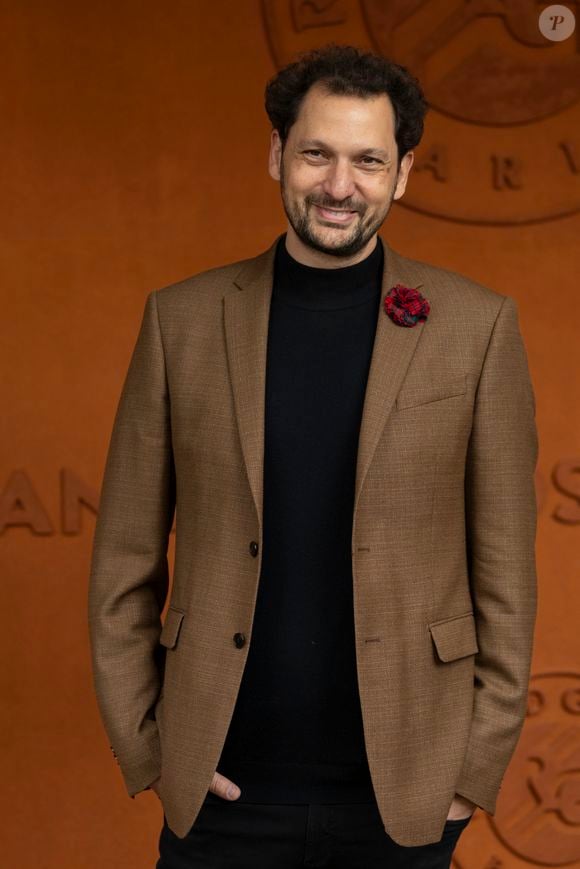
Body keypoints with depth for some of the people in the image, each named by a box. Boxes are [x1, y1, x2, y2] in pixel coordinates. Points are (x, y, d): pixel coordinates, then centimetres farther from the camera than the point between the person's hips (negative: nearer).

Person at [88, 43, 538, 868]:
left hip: (402, 795, 0)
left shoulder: (477, 325, -2)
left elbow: (504, 568, 0)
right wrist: (143, 744, 1)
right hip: (223, 790, 1)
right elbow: (125, 558, 4)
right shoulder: (183, 318, 1)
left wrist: (480, 762, -2)